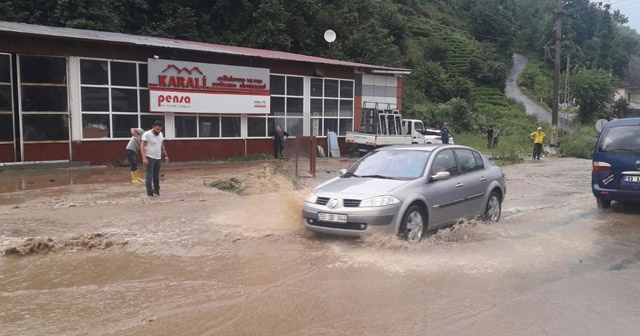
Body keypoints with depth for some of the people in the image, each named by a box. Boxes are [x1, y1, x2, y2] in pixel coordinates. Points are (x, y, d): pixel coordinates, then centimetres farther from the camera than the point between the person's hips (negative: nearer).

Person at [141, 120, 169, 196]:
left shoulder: (161, 134, 9)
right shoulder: (147, 134, -12)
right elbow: (142, 147, -15)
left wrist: (165, 155, 14)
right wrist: (144, 158, -23)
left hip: (158, 158, 6)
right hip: (149, 158, -6)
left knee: (156, 176, 12)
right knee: (149, 176, -5)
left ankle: (156, 190, 22)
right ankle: (149, 191, 0)